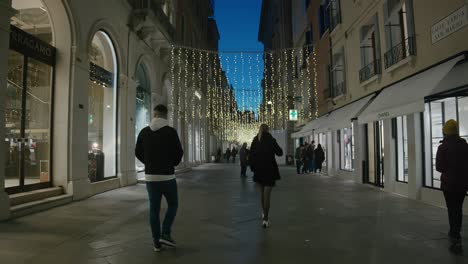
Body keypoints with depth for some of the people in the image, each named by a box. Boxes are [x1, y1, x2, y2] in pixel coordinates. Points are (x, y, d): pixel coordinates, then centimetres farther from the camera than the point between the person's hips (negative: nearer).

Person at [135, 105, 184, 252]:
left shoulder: (144, 132, 2)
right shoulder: (171, 132, -10)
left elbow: (138, 153, 7)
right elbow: (179, 153, -8)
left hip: (150, 176, 4)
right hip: (167, 176, -3)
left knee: (154, 209, 11)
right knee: (173, 204, 15)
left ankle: (157, 242, 15)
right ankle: (165, 234, 4)